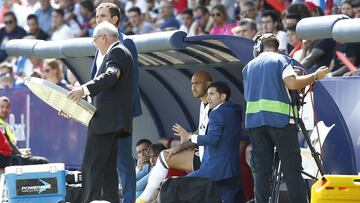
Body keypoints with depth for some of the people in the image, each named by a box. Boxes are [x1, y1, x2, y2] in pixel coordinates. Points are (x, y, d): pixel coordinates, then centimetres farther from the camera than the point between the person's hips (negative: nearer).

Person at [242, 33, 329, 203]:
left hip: (253, 118, 4)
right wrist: (315, 76, -1)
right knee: (291, 167, -3)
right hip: (279, 118, -4)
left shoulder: (248, 67, 19)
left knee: (261, 169, 4)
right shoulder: (281, 60, 4)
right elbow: (292, 83, -12)